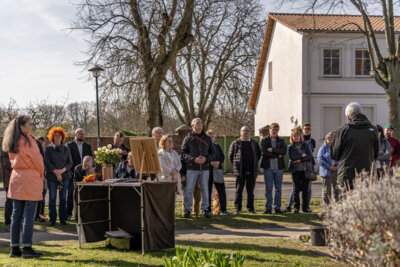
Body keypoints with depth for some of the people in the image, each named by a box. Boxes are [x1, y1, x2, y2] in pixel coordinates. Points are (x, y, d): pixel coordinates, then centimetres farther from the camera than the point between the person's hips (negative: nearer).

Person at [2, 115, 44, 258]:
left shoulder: (12, 143, 12)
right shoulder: (28, 141, -11)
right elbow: (37, 160, -8)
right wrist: (41, 175, 11)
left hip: (16, 179, 8)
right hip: (30, 179, -8)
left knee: (16, 216, 8)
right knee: (29, 216, -5)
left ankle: (14, 248, 11)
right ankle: (27, 248, -4)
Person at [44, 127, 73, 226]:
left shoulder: (66, 149, 10)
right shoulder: (48, 149, 3)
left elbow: (70, 162, 6)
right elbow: (46, 163, -3)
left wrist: (62, 170, -11)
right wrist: (56, 172, -11)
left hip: (65, 176, 2)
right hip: (52, 177, -2)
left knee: (63, 198, 2)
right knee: (52, 198, -3)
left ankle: (63, 218, 10)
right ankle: (52, 219, 3)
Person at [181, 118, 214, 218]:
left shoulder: (207, 139, 12)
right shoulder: (188, 139, 3)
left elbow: (212, 153, 13)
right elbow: (183, 154, -1)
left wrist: (206, 159, -8)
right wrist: (194, 159, -16)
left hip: (205, 168, 2)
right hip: (192, 168, -2)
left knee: (205, 189, 5)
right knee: (189, 189, -3)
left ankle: (205, 209, 14)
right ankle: (188, 209, 5)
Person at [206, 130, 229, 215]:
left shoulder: (217, 146, 15)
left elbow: (222, 156, 10)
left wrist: (218, 162, -10)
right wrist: (211, 163, -20)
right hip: (207, 171, -4)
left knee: (221, 190, 1)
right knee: (208, 191, 2)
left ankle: (223, 209, 7)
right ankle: (208, 210, 11)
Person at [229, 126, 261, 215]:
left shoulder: (254, 143, 10)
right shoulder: (235, 143, 3)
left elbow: (259, 154, 21)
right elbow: (230, 156, 10)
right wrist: (236, 165, 8)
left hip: (251, 171, 2)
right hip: (240, 171, -2)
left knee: (250, 190, 5)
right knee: (239, 190, 0)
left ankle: (250, 208, 13)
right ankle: (237, 208, 5)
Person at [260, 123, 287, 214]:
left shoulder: (281, 141, 11)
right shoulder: (264, 140, 4)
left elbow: (284, 151, -7)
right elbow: (264, 152, -12)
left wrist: (272, 150, -14)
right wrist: (277, 155, -10)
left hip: (279, 167, 2)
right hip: (268, 167, -2)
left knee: (278, 189, 5)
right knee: (268, 188, 1)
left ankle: (277, 208, 11)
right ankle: (268, 208, 7)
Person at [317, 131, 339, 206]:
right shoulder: (323, 148, 0)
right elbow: (320, 160, -8)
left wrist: (338, 166, -7)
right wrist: (330, 167, -14)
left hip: (336, 171, 3)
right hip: (327, 171, -3)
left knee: (336, 189, 5)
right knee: (326, 190, -1)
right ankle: (326, 205, 5)